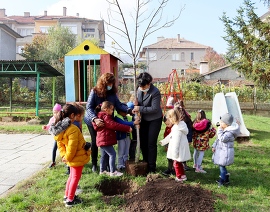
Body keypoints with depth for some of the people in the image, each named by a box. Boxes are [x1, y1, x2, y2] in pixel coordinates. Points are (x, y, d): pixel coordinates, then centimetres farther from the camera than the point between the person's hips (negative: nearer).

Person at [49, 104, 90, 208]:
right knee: (76, 177, 6)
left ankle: (67, 196, 33)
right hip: (77, 157, -8)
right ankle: (70, 200, 14)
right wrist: (67, 158, -14)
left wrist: (63, 155, 0)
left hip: (72, 158, 8)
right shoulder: (73, 129, -28)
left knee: (72, 176, 23)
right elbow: (72, 147, -26)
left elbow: (60, 144, 4)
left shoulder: (59, 128, 0)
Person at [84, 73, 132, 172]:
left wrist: (129, 109, -30)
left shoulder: (112, 93, -8)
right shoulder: (94, 92, -20)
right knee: (95, 141, 6)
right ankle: (94, 164, 22)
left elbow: (118, 104, -12)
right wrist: (95, 119, -41)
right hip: (93, 121, -3)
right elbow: (89, 107, -26)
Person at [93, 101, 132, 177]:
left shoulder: (101, 116, 14)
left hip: (102, 140, 11)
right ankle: (113, 172, -5)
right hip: (105, 140, -11)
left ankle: (102, 170, 27)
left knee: (104, 155, 18)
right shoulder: (106, 117, -17)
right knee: (112, 154, -7)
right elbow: (114, 125, -22)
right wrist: (127, 128, -20)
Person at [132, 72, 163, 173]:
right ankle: (145, 163, 29)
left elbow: (154, 109, -25)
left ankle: (152, 168, 8)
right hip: (143, 119, 7)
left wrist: (140, 108, -26)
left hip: (154, 120, -7)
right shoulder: (139, 89, -3)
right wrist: (136, 104, -11)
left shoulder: (155, 92, -24)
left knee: (151, 143, -4)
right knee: (143, 142, 11)